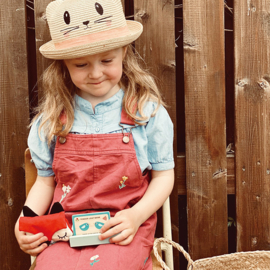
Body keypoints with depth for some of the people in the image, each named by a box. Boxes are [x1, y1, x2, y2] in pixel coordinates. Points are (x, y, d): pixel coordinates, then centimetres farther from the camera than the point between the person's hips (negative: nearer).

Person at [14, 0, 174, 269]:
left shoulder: (146, 110, -1)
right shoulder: (52, 118, 4)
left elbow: (163, 175, 4)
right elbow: (46, 180, 13)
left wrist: (137, 216, -12)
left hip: (125, 229, -2)